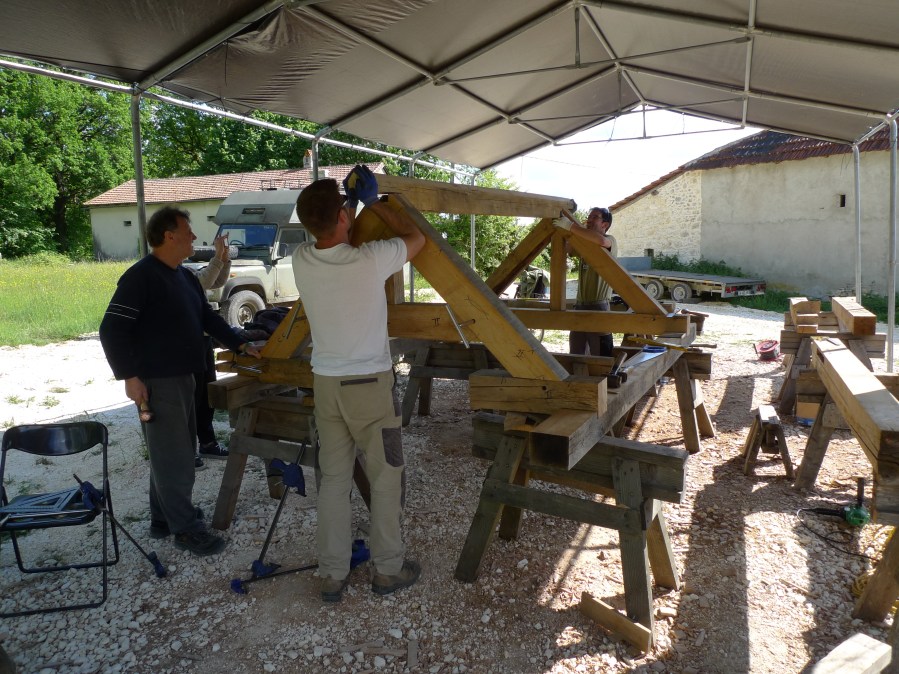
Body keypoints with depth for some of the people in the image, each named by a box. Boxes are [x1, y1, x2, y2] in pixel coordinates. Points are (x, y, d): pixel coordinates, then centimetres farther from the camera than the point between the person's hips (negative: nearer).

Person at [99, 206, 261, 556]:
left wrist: (241, 346, 16)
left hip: (182, 377, 9)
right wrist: (130, 376, -20)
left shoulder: (185, 277, 14)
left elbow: (208, 317, 22)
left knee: (178, 452, 17)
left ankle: (164, 518, 30)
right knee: (173, 457, -3)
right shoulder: (140, 276, -14)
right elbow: (112, 330, -17)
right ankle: (186, 528, 8)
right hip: (156, 382, -9)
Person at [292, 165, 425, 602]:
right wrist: (372, 201, 9)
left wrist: (351, 198, 17)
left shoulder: (301, 260, -5)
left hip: (325, 384, 5)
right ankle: (388, 569, 24)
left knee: (333, 479, 14)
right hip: (370, 384, -4)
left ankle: (332, 575, 24)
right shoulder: (370, 260, -19)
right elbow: (415, 236, 2)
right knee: (386, 479, 11)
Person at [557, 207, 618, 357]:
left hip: (598, 306, -7)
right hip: (580, 305, 7)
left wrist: (570, 226, -24)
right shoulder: (584, 243, 19)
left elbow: (601, 240, -28)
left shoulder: (610, 241, -4)